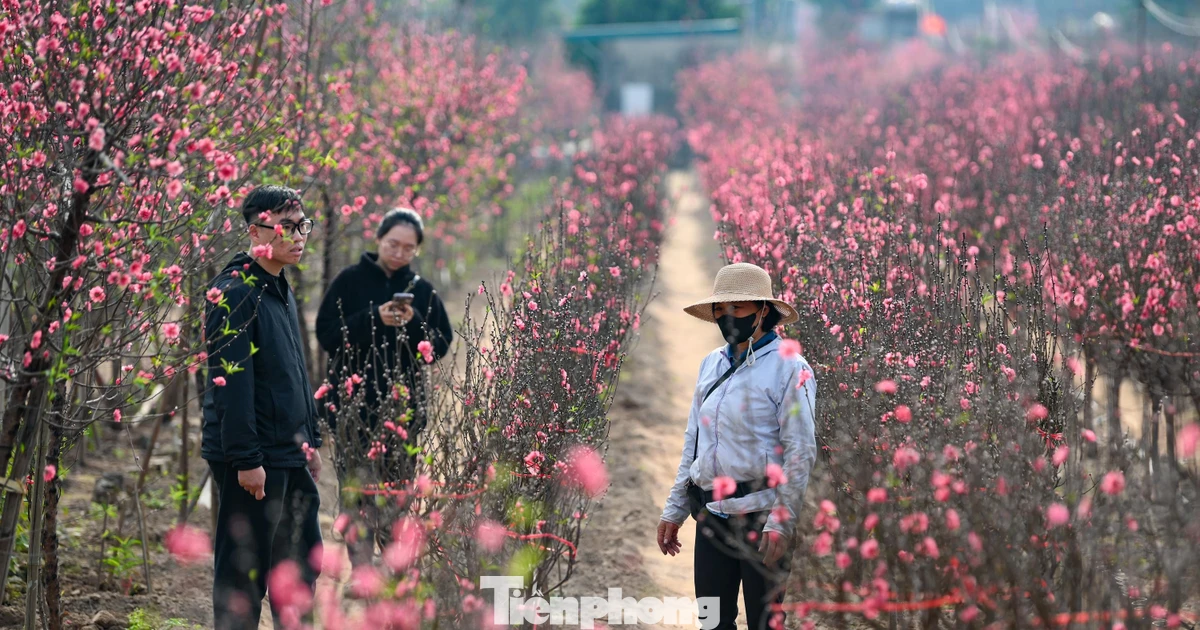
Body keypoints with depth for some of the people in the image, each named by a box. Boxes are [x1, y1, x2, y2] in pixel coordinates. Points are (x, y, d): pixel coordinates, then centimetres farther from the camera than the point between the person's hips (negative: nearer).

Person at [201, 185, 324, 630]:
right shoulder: (235, 293, -16)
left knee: (303, 560, 13)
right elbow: (231, 383, -20)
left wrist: (310, 440, 21)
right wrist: (247, 459, -22)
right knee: (244, 569, -1)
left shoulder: (281, 289, 15)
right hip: (254, 459, -9)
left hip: (290, 458, 9)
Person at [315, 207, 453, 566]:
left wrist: (413, 322, -13)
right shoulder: (351, 280, 2)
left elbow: (440, 347, 5)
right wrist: (374, 318, -16)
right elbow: (327, 334, -5)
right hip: (354, 406, -3)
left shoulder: (422, 290, 9)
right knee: (358, 489, -8)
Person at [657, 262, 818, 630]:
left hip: (761, 518, -6)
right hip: (711, 515, 6)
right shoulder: (711, 365, 13)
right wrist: (674, 510, 15)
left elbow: (801, 452, -11)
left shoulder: (788, 368, -7)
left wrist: (781, 523, -17)